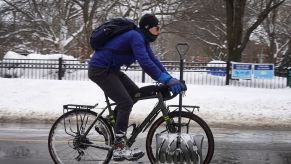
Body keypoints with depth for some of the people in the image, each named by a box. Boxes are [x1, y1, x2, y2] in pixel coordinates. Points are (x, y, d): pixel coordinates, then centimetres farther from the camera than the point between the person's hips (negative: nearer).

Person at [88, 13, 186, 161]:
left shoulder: (142, 39, 10)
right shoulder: (136, 37, -21)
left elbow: (153, 60, 5)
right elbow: (145, 63, -32)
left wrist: (170, 79, -4)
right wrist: (166, 80, -32)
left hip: (111, 69, 10)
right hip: (99, 70, -10)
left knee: (135, 93, 11)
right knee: (126, 102, -15)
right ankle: (119, 148, -13)